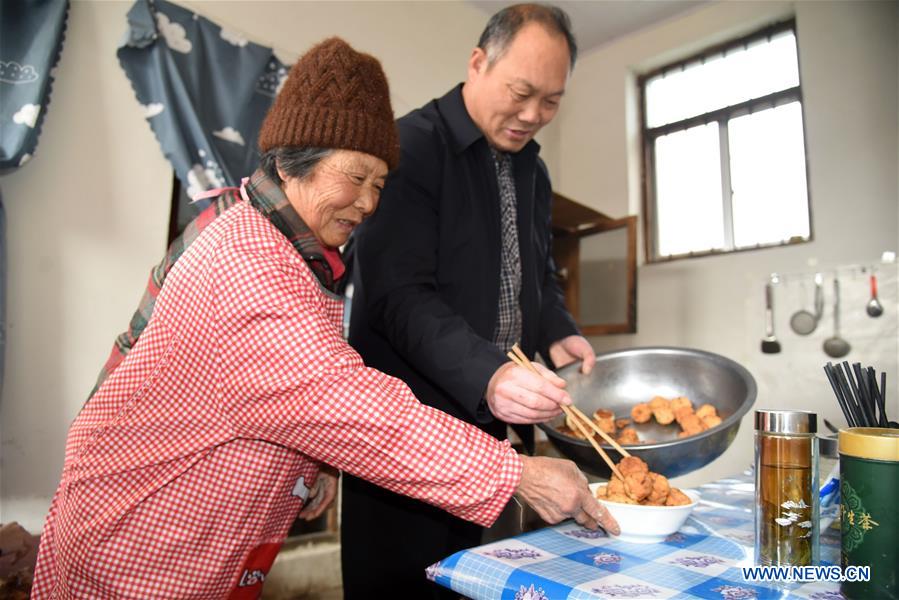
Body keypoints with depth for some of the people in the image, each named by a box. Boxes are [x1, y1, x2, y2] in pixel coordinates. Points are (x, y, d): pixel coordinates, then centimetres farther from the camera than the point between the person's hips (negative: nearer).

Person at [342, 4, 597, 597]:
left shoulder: (532, 170, 12)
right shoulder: (411, 146, -11)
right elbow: (400, 296, -20)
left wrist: (558, 333, -1)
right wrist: (487, 375, -33)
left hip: (488, 423, 7)